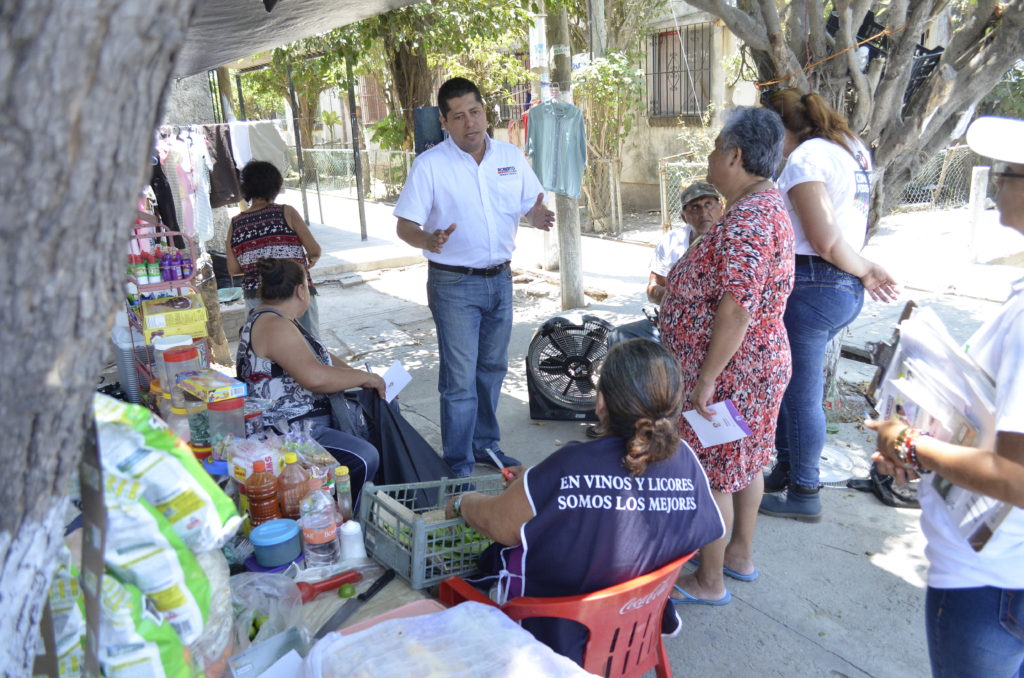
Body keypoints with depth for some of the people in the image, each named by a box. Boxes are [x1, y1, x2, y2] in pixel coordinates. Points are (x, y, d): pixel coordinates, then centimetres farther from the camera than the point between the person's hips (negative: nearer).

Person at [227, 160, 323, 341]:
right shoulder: (286, 213, -6)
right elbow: (315, 250, -7)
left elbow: (233, 269, 6)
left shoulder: (235, 224, 4)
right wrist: (312, 258, 15)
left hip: (255, 298, 4)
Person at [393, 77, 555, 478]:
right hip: (454, 284, -5)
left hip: (500, 279, 5)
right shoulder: (430, 165, -9)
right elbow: (405, 226, -10)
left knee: (493, 369, 17)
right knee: (460, 379, -2)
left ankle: (486, 444, 34)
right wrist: (429, 241, -32)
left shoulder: (511, 157, 4)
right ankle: (459, 465, 11)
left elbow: (531, 205, 10)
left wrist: (536, 217, -15)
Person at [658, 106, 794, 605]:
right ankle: (741, 554, 39)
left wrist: (706, 378, -26)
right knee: (744, 463, 22)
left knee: (710, 475, 3)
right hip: (759, 362, 11)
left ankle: (708, 581, 20)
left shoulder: (745, 219, -24)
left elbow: (738, 307, -29)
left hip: (728, 370, -11)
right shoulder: (768, 204, 10)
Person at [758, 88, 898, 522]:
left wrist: (866, 271, -4)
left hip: (813, 286, -9)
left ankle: (803, 496, 17)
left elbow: (826, 243, -17)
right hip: (847, 290, 9)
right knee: (786, 379, 20)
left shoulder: (804, 159, -13)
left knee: (801, 394, 3)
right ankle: (785, 471, 33)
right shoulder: (852, 148, 15)